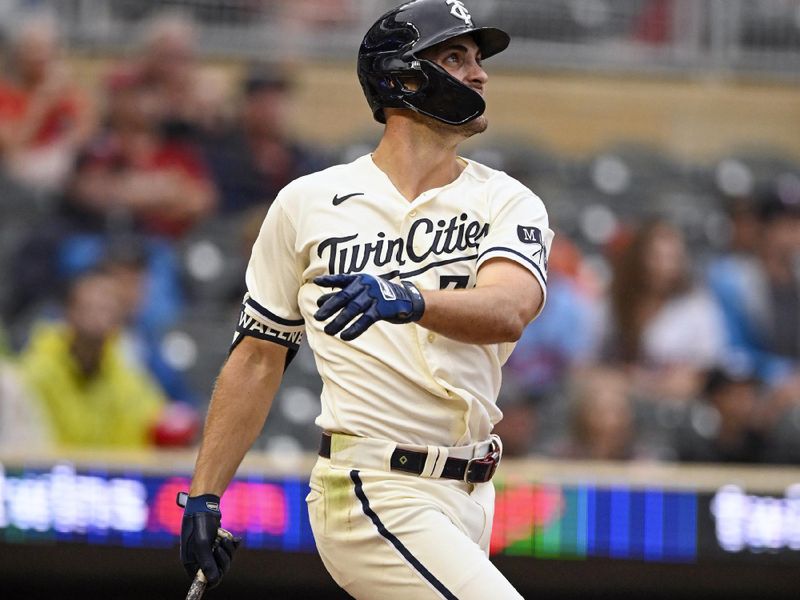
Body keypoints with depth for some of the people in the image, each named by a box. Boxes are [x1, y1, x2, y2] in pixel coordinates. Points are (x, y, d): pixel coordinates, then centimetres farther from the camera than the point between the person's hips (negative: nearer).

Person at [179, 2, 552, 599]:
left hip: (468, 500, 4)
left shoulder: (508, 202, 6)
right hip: (373, 493, -4)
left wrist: (407, 300, -37)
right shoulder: (307, 202, 4)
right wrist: (204, 498, 5)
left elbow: (508, 311, -17)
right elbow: (258, 357, 10)